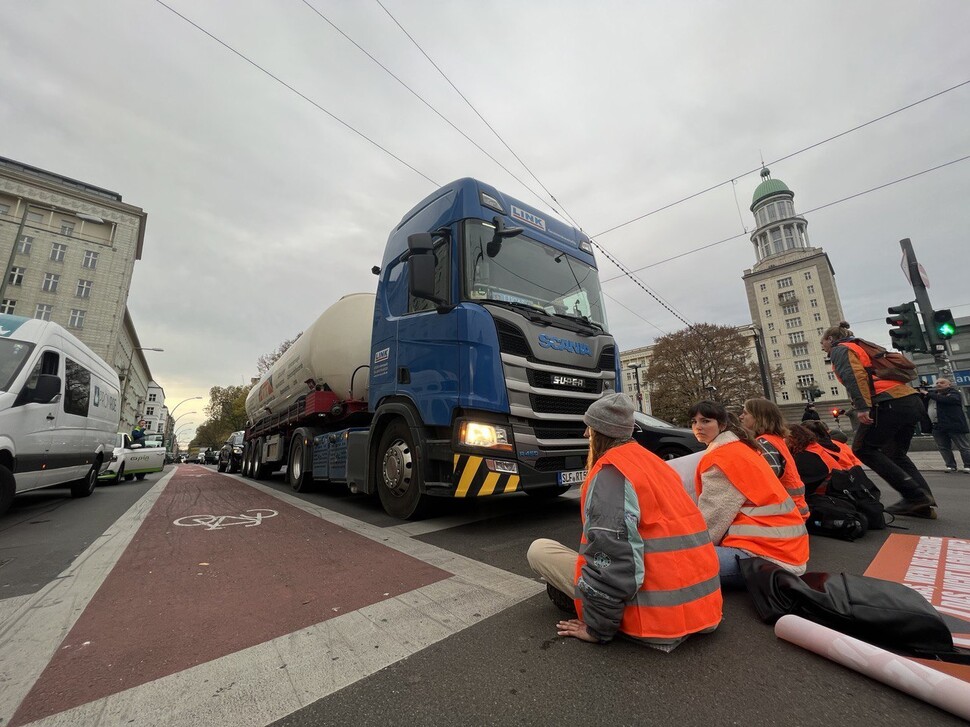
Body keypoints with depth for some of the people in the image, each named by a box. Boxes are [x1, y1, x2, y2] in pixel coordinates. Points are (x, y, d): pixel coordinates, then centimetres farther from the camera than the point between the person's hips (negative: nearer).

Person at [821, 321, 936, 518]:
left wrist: (861, 407, -23)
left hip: (890, 403, -9)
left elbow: (854, 375, -16)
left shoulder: (840, 349, 2)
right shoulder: (859, 347, 28)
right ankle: (924, 504, 10)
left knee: (863, 449, 1)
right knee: (896, 454, 17)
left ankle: (914, 495, -5)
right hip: (911, 400, 9)